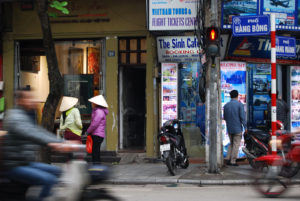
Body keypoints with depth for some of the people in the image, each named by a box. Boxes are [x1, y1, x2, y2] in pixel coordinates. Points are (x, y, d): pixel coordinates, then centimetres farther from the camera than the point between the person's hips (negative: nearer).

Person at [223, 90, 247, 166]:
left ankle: (227, 158, 7)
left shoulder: (226, 105, 3)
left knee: (231, 144, 18)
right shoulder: (240, 104, -11)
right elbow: (243, 117, -14)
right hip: (237, 128, -5)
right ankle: (233, 161, 2)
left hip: (229, 128, 5)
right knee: (236, 145, 3)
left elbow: (225, 118, 10)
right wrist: (245, 127, -6)